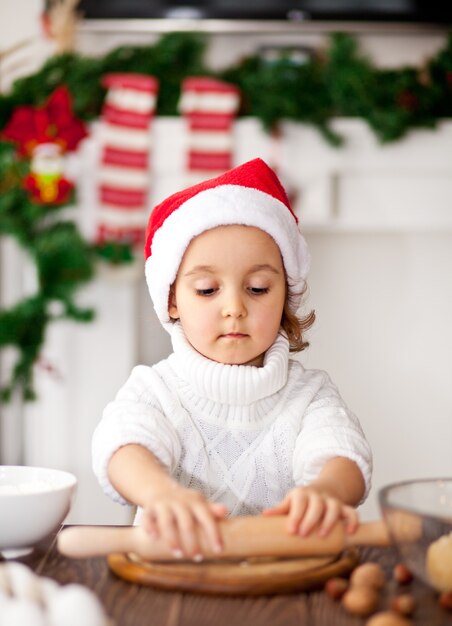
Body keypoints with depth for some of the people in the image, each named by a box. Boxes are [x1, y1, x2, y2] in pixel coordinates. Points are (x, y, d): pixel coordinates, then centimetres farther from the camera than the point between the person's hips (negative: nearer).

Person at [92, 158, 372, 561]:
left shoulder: (309, 395, 5)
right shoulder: (154, 391, 2)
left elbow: (342, 455, -13)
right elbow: (124, 448, -17)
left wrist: (325, 490, -38)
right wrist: (164, 493, -41)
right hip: (172, 570, -1)